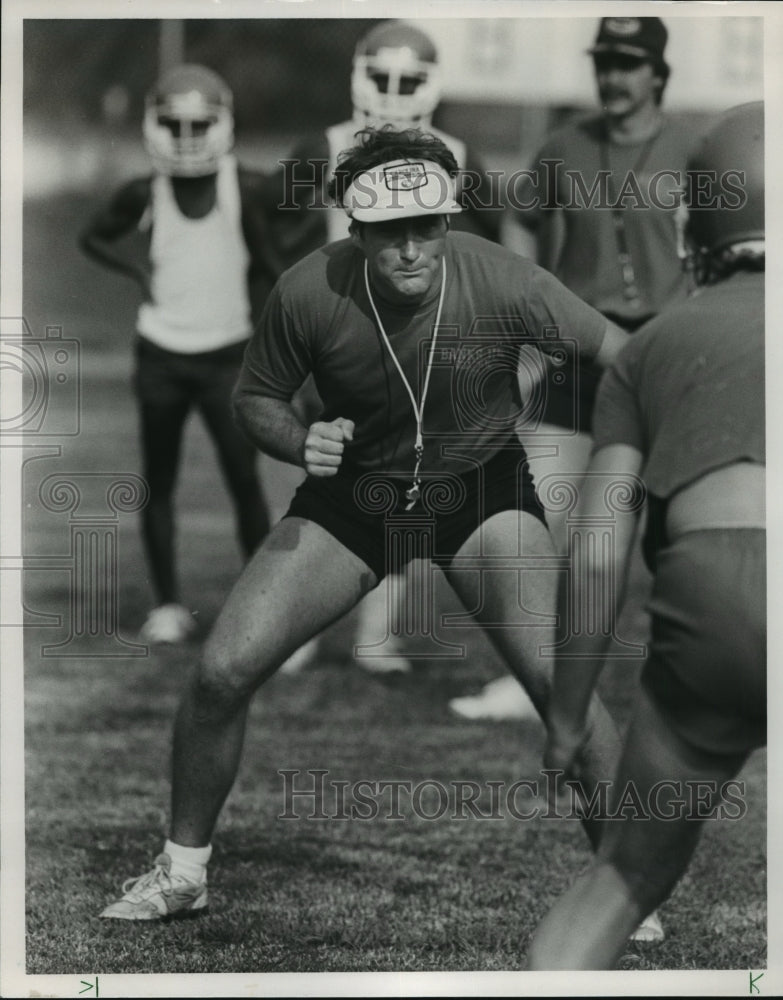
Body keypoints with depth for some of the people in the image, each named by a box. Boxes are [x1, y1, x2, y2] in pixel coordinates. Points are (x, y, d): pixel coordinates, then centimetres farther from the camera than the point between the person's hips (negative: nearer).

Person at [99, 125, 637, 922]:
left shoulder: (502, 282, -23)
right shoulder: (307, 293, -20)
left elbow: (620, 354, -10)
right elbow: (255, 397, -2)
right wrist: (302, 443, -23)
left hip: (480, 489, -1)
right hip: (350, 496, 2)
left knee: (558, 678, -21)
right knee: (221, 670, -8)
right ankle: (181, 871, 16)